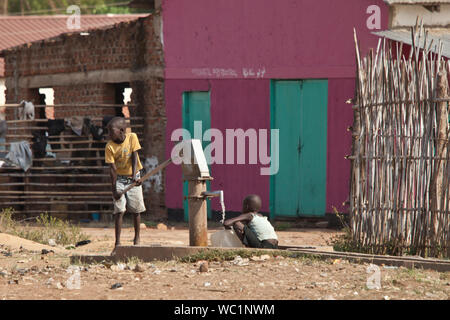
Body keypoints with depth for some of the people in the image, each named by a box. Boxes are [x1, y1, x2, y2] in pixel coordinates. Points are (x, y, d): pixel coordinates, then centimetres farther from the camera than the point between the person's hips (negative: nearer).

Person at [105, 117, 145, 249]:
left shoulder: (132, 138, -11)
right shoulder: (110, 146, -12)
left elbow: (134, 157, -13)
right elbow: (112, 168, -15)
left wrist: (134, 176, -25)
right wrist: (114, 189, -19)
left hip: (133, 178, 1)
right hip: (119, 179, -1)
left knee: (136, 210, 5)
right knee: (119, 210, -9)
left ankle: (137, 238, 23)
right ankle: (117, 242, -9)